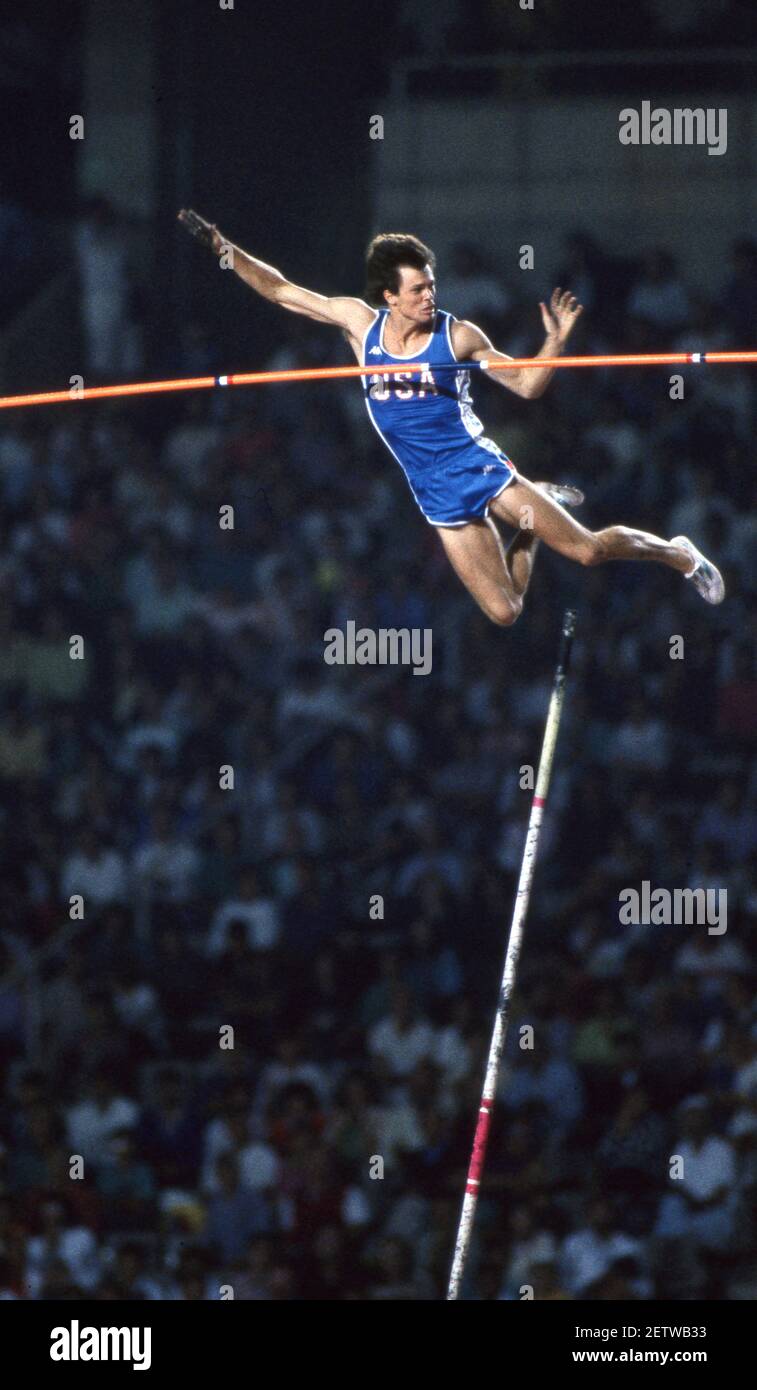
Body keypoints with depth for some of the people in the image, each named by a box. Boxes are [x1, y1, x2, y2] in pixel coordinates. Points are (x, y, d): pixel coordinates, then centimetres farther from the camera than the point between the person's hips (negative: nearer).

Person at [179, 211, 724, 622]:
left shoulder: (458, 336, -8)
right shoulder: (359, 321, -2)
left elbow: (526, 384, -2)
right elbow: (280, 290, 5)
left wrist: (555, 341, -19)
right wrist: (222, 247, 1)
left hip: (476, 464, -3)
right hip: (438, 494, 3)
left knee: (588, 548, -12)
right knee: (504, 610, -1)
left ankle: (676, 552, 18)